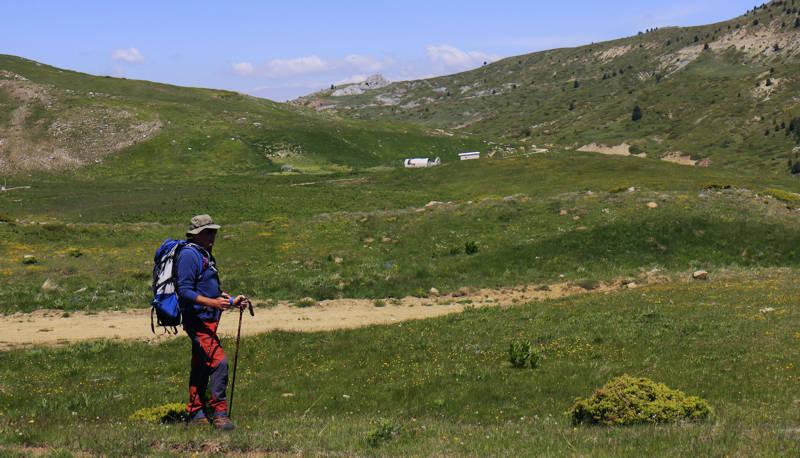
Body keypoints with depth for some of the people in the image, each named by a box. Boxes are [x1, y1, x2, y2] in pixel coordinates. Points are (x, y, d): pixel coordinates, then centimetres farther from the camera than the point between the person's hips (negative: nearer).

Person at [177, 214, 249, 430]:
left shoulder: (206, 255, 19)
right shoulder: (188, 255, -14)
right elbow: (185, 292, -21)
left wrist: (232, 301, 17)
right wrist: (213, 303, -29)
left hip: (208, 319, 10)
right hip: (197, 320, -10)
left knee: (201, 367, 13)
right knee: (219, 362, -18)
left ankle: (196, 414, 19)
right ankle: (219, 413, -14)